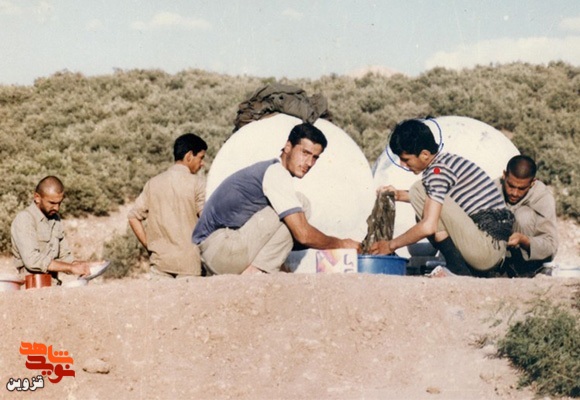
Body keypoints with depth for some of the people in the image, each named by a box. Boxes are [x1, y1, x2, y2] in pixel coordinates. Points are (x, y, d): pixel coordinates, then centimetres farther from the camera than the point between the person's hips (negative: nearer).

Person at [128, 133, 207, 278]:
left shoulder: (153, 183, 10)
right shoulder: (197, 183, -4)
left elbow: (134, 217, 8)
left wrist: (149, 247, 11)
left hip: (159, 261, 4)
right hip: (188, 261, -4)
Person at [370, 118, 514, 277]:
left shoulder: (438, 170, -16)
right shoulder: (448, 159, 14)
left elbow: (428, 227, -23)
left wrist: (391, 245, -10)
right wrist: (400, 195, 22)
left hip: (485, 247, -10)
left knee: (419, 189, -12)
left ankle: (457, 269, -12)